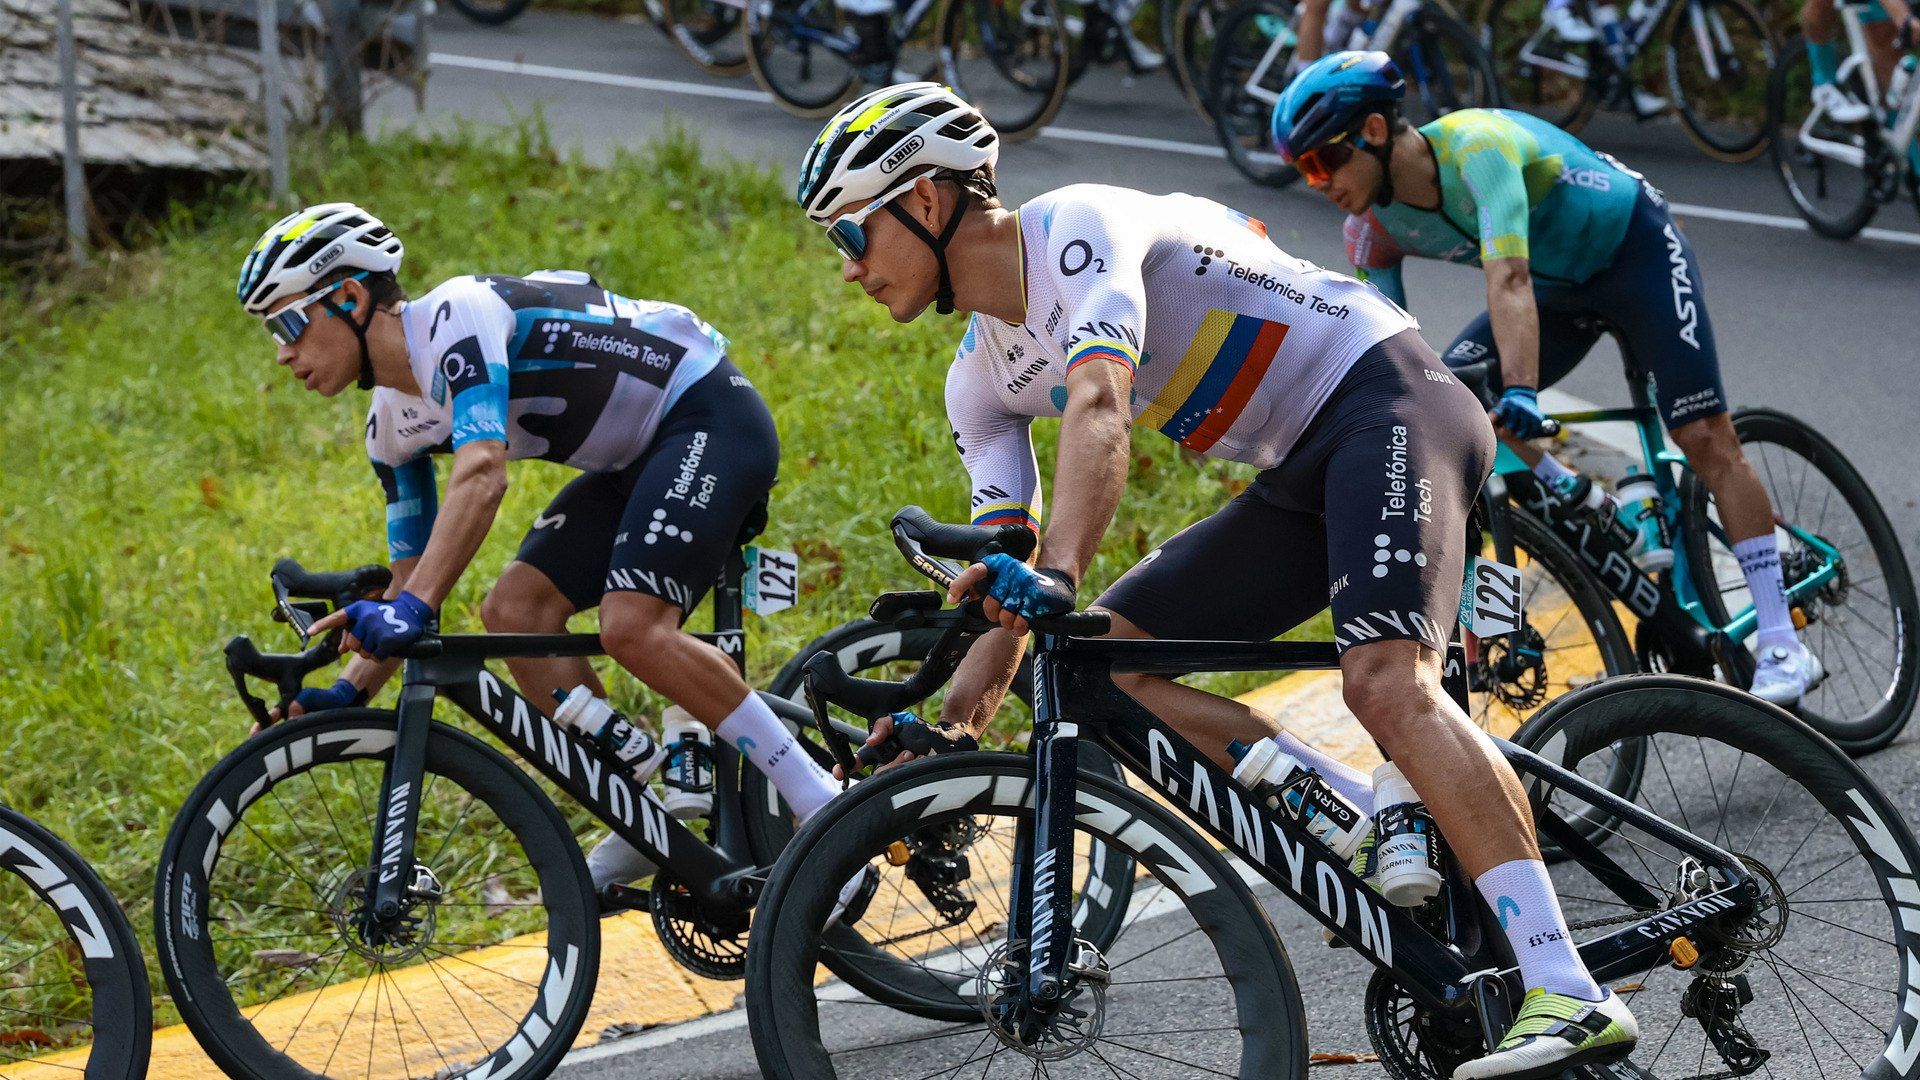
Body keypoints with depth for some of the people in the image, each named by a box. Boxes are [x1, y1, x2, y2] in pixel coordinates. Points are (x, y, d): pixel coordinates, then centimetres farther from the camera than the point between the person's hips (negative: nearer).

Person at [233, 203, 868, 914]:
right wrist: (346, 694, -1)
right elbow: (411, 577, 12)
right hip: (637, 459, 10)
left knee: (631, 625, -27)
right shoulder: (395, 423, 6)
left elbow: (482, 473, -38)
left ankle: (823, 805, -18)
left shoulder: (455, 315, -23)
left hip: (710, 415, -10)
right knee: (515, 609, -6)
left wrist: (414, 610, -47)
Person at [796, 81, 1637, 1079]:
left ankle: (1572, 999, -36)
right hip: (1300, 475, 9)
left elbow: (1099, 409, -34)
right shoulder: (982, 382, 10)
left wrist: (1057, 577, -48)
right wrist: (947, 717, -7)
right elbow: (1004, 589, 8)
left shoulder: (1076, 228, -17)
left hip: (1385, 400, -9)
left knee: (1384, 683, -29)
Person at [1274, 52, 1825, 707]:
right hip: (1561, 283, 7)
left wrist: (1521, 392, -58)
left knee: (1705, 439, -15)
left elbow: (1508, 277, -47)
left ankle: (1783, 647, -15)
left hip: (1639, 253, -7)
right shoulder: (1373, 231, -13)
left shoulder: (1475, 143, -35)